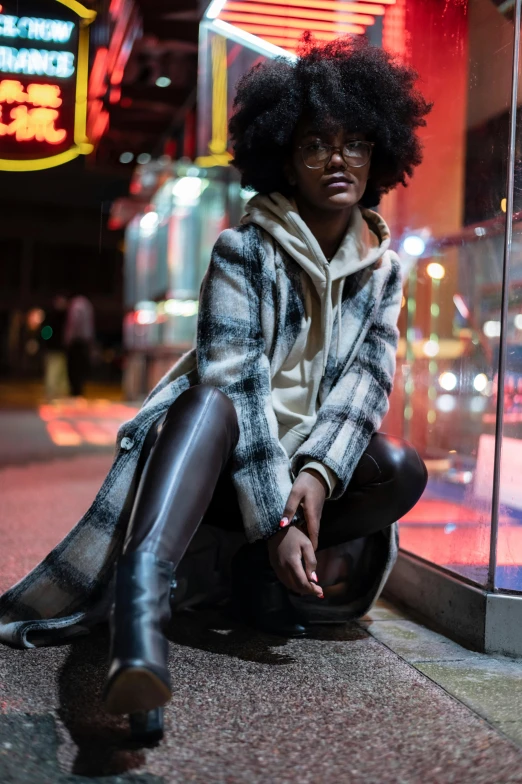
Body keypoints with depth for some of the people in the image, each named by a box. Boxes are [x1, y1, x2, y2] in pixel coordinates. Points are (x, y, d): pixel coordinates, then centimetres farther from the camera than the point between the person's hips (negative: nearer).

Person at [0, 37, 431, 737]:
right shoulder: (243, 252, -10)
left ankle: (258, 575, -18)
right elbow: (236, 383, -21)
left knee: (402, 469, -27)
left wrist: (316, 474, -27)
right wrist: (276, 517, -32)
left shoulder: (382, 268, 4)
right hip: (223, 468, -4)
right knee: (211, 395, -38)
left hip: (314, 473, 4)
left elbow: (367, 381, -7)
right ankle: (142, 595, -58)